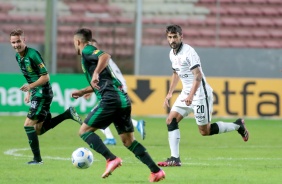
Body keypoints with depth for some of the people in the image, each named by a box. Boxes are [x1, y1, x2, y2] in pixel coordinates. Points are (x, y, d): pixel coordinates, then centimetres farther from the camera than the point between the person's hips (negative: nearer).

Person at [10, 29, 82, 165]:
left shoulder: (32, 55, -19)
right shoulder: (18, 56, 9)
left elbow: (45, 77, -19)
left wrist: (30, 86, -28)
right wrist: (29, 92, 14)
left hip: (43, 93, -10)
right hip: (36, 94, 10)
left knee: (28, 125, -11)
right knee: (38, 130, 11)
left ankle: (37, 158, -5)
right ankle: (67, 114, 14)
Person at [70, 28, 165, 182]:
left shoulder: (86, 51, 1)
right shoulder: (92, 52, 28)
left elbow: (105, 56, -22)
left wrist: (95, 73, -32)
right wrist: (82, 92, 47)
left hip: (111, 99, -9)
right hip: (123, 99, 9)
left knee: (84, 131, -1)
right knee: (128, 141, 10)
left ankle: (111, 159, -18)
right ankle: (156, 171, 1)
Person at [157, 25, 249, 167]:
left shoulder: (188, 52, -19)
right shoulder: (172, 54, 8)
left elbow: (198, 76, -25)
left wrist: (191, 95, -35)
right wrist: (169, 94, 21)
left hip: (200, 94, -8)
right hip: (186, 93, 8)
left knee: (205, 131, -3)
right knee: (171, 120, -6)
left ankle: (237, 126, 17)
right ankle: (175, 159, -6)